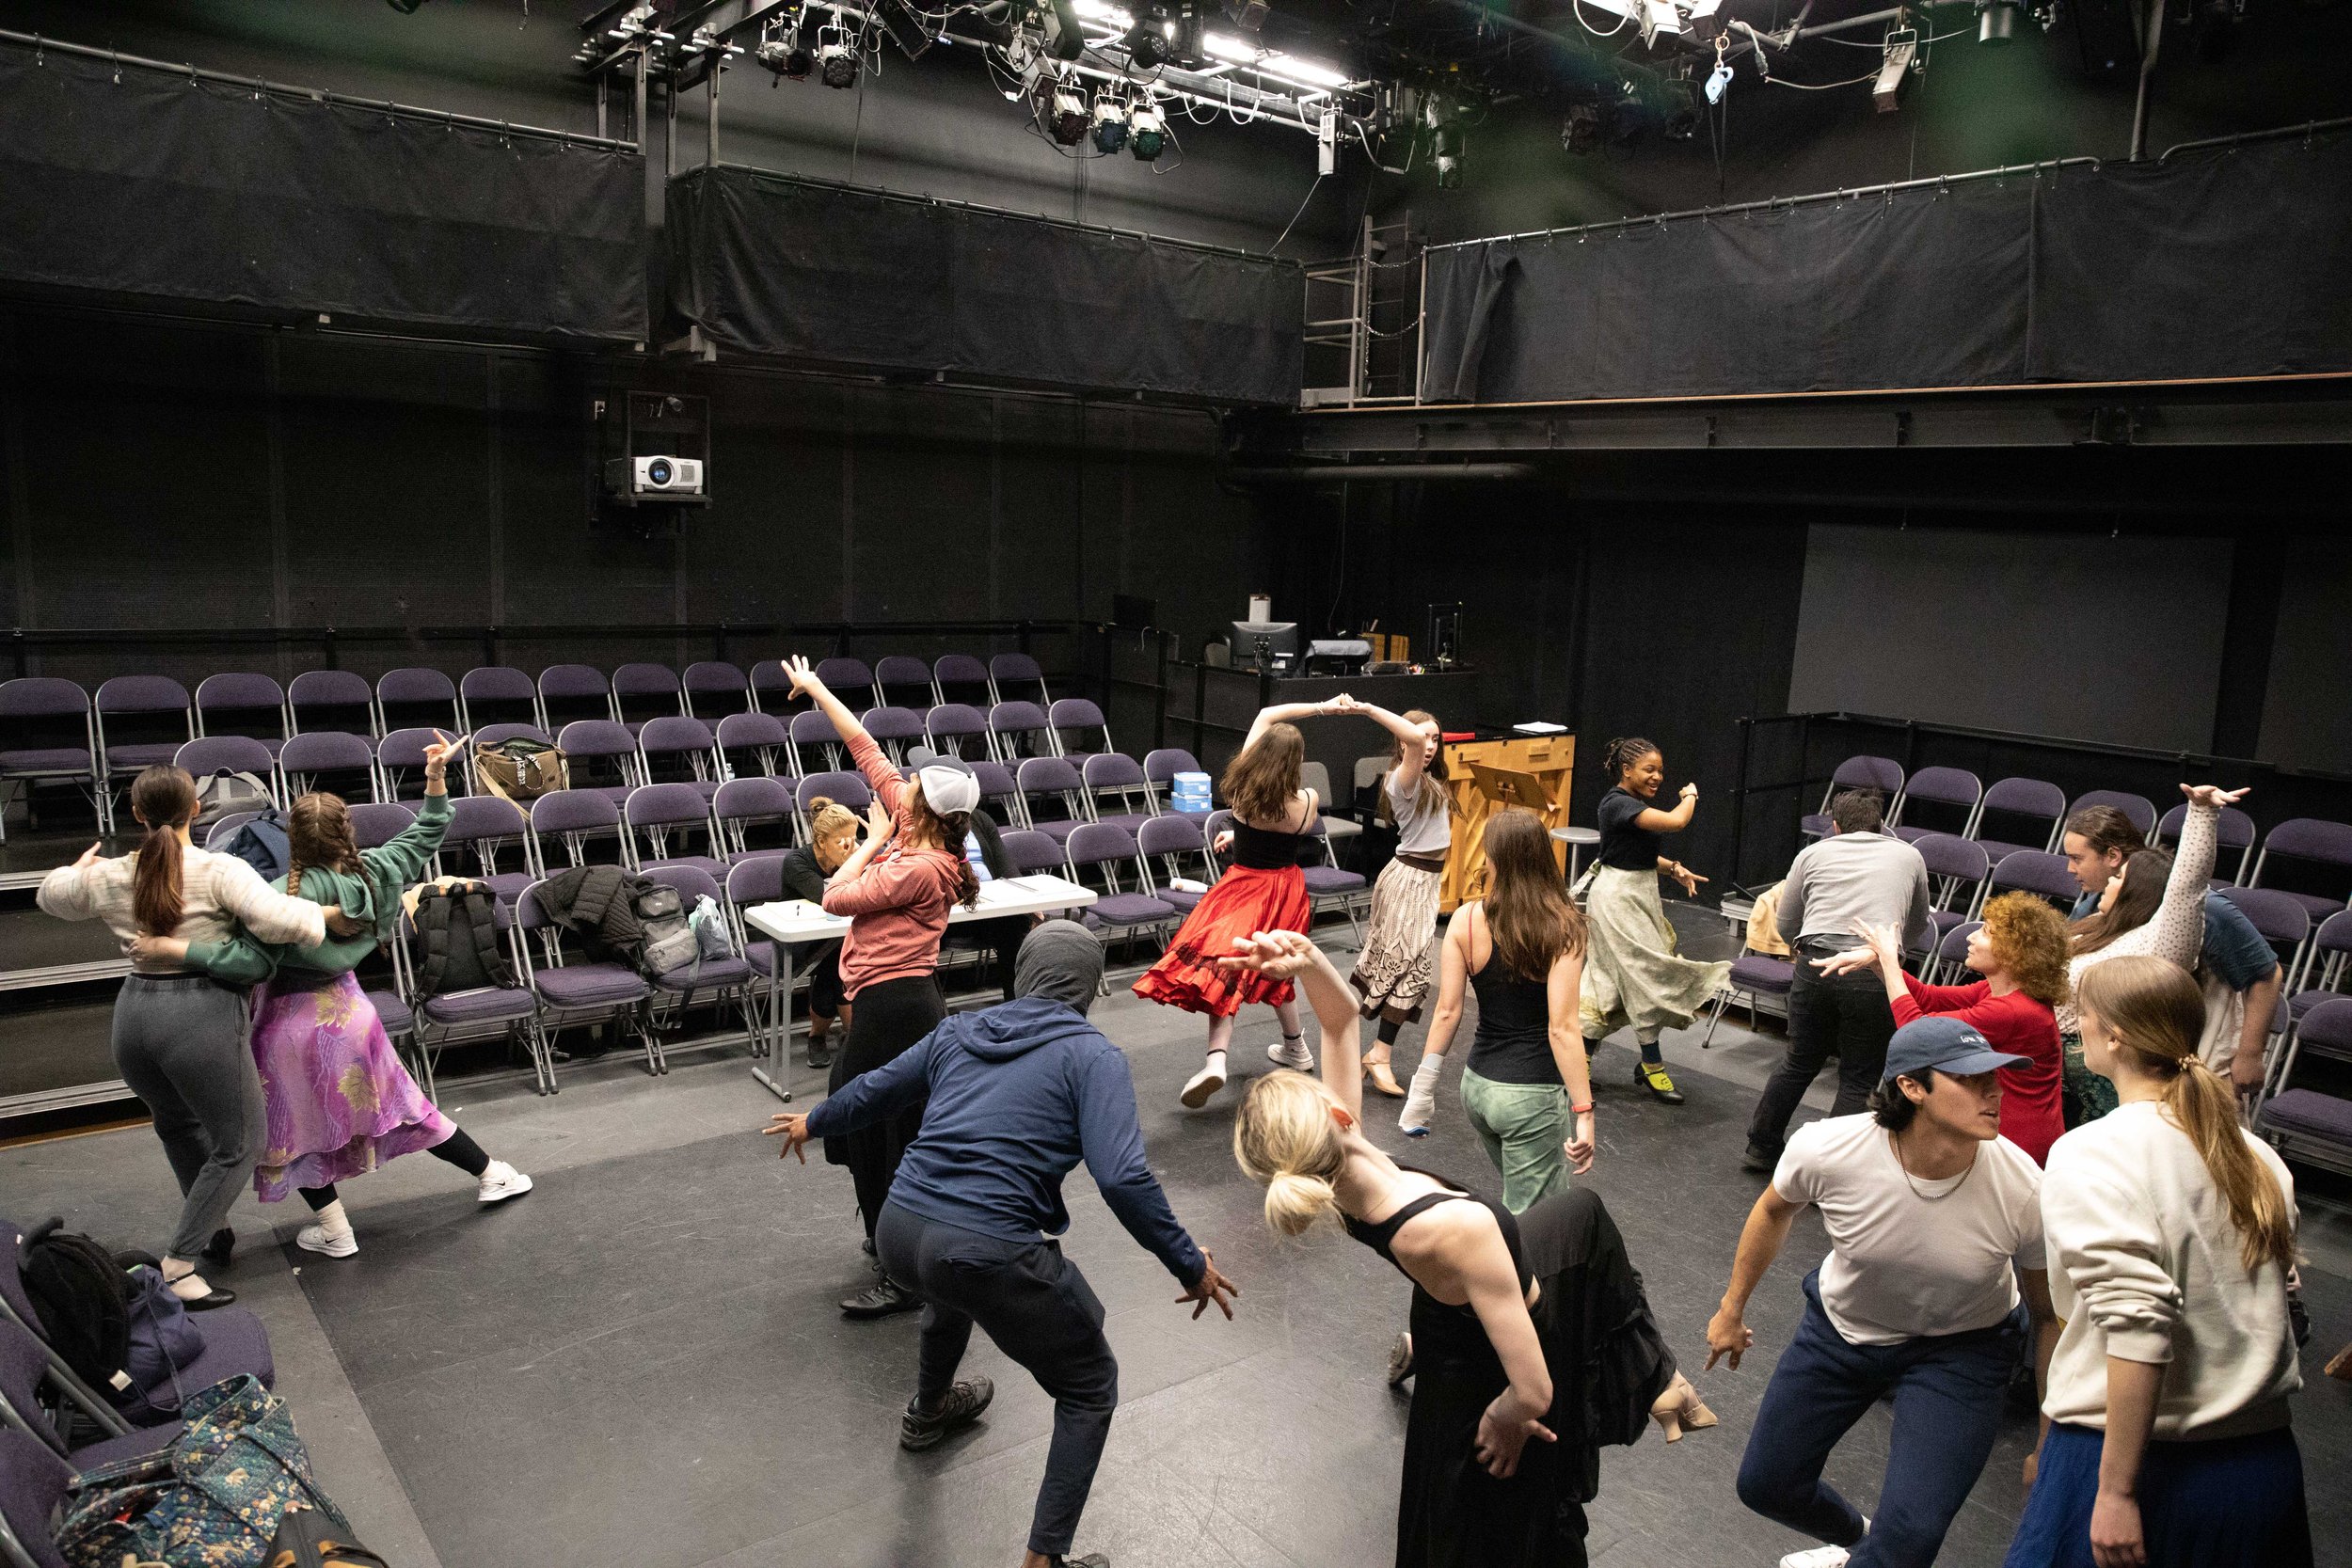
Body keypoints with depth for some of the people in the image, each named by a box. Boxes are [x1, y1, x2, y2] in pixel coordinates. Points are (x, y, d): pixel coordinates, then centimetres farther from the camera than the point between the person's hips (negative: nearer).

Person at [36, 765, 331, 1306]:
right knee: (240, 1141, 9)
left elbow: (49, 895, 28)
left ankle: (212, 1231, 43)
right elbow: (276, 919, -27)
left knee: (176, 1122, 31)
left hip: (134, 1015, 6)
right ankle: (177, 1265, 4)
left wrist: (80, 867, 48)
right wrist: (324, 912, -8)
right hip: (202, 1017, -6)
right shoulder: (219, 870, -13)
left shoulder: (108, 878, 5)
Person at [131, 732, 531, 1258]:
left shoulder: (286, 895, -24)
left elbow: (252, 963, -30)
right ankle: (491, 1174, 27)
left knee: (291, 1126, 17)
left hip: (293, 1022, -5)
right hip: (347, 1010, 5)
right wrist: (436, 779, 2)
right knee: (400, 1103, 19)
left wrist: (174, 950, -30)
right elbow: (423, 837, 6)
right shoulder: (371, 874, -8)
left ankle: (334, 1231, 23)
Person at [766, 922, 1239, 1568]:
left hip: (898, 1231, 7)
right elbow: (1123, 1178, -16)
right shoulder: (1092, 1054, -3)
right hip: (990, 1254, -7)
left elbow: (873, 1090, 28)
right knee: (1091, 1388, 17)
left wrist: (811, 1124, 47)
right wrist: (1190, 1266, -5)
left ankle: (927, 1412, 68)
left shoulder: (959, 1031, 13)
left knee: (952, 1288, 42)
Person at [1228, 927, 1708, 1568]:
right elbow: (1532, 1392, -38)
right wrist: (1506, 1416, -14)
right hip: (1486, 1378, -7)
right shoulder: (1457, 1225, -44)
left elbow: (1343, 1019, -17)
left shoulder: (1337, 1184, -24)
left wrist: (1309, 961, -38)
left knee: (1581, 1210, 26)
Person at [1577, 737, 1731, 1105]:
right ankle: (1651, 1065, 9)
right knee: (1646, 975, -3)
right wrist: (1690, 795, -10)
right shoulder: (1619, 804, -21)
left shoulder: (1633, 803, 10)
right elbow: (1677, 822, -31)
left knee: (1612, 981, 14)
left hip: (1638, 894, 10)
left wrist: (1674, 869, 4)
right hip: (1619, 898, -10)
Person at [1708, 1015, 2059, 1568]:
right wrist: (1731, 1311, 5)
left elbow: (2048, 1315, -9)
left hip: (1960, 1348, -1)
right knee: (1764, 1485, 14)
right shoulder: (1826, 1149, -30)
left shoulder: (2022, 1188, -28)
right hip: (1843, 1327, 2)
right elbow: (1773, 1211, -6)